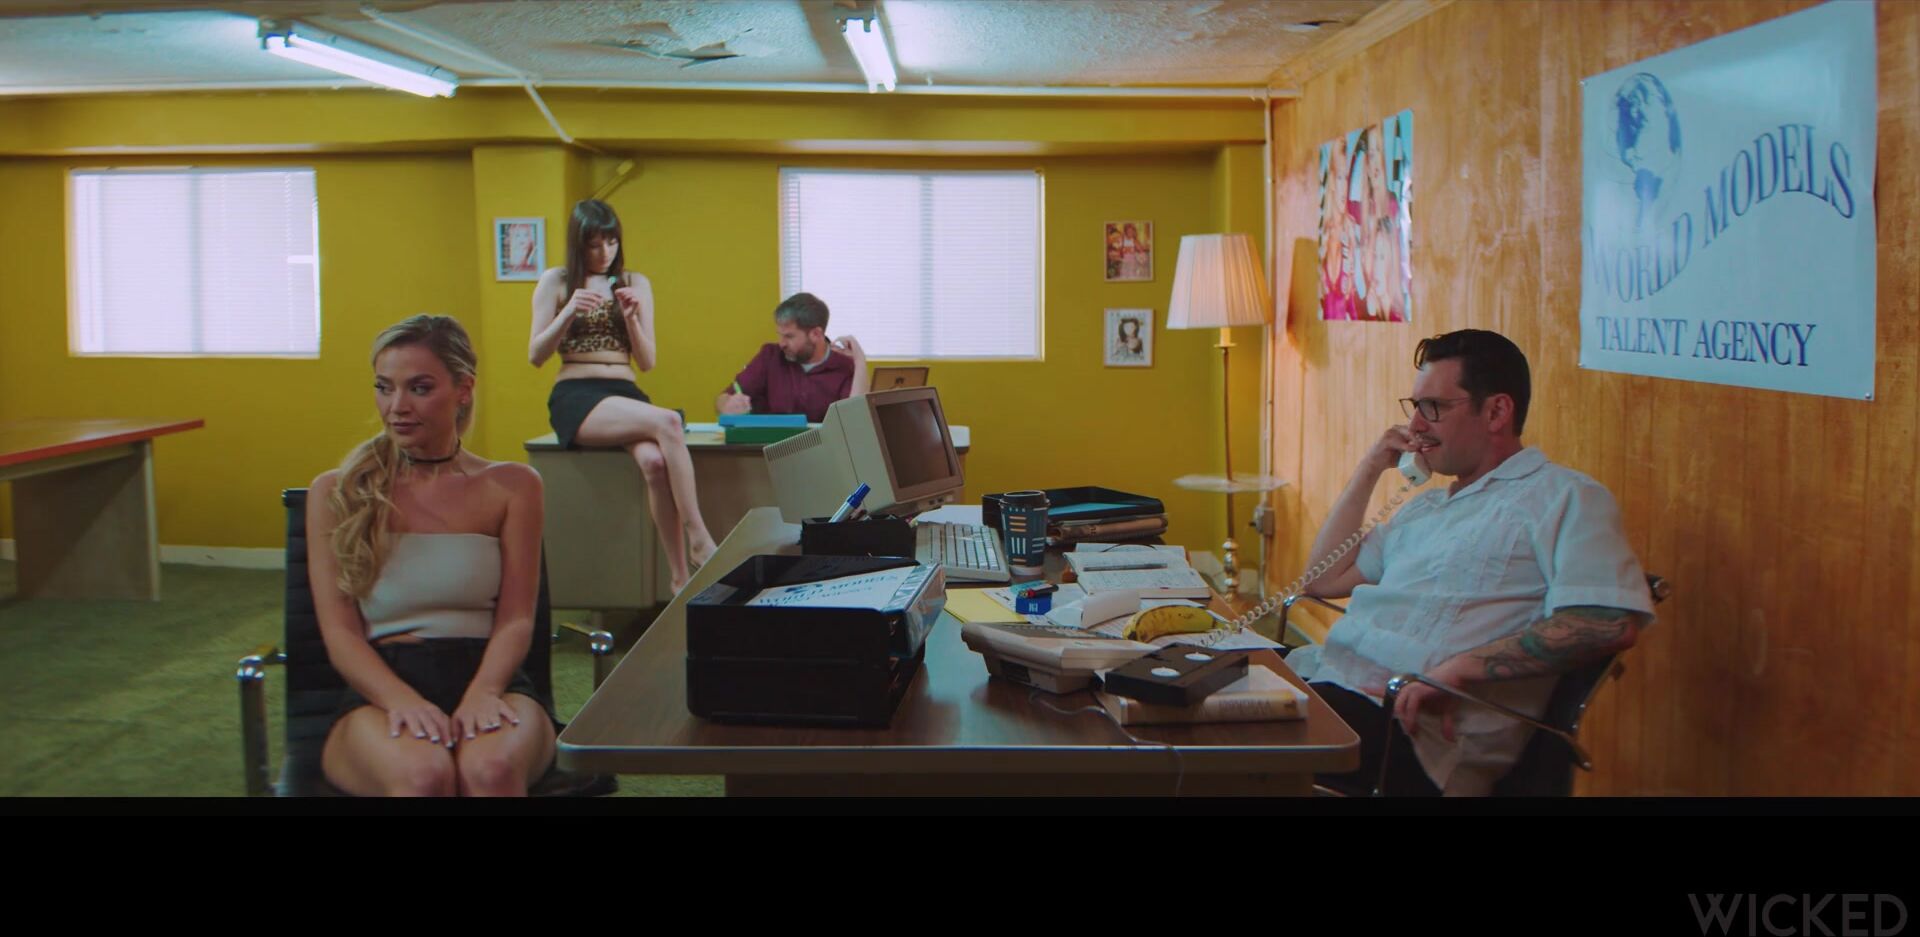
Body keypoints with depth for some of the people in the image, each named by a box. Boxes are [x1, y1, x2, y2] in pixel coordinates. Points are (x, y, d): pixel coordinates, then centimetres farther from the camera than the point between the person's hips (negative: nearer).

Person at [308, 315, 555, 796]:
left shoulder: (511, 486, 12)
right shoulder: (336, 493, 11)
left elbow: (515, 619, 5)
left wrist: (482, 692, -16)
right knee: (422, 773, -35)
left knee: (492, 768, -36)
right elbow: (340, 634, 2)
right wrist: (402, 700, -18)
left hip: (487, 675, 0)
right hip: (379, 687, 0)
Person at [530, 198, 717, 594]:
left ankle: (681, 577, -31)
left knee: (655, 461, -34)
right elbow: (536, 356, 4)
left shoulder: (636, 284, 15)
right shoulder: (555, 282, 9)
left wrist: (632, 318, -6)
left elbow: (647, 362, 11)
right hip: (575, 398, -2)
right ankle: (699, 540, -32)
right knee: (667, 422, -34)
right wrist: (569, 313, -10)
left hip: (626, 395, 3)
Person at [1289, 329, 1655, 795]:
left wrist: (1460, 668, -20)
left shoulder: (1563, 496, 3)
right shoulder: (1425, 507, 28)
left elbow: (1611, 622, -13)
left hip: (1411, 722, -7)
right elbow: (1323, 580, 27)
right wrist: (1369, 470, 22)